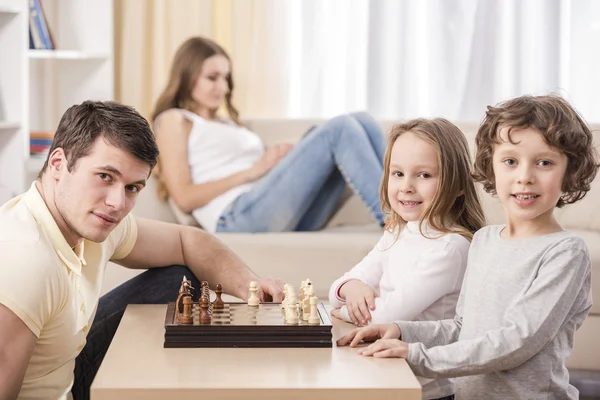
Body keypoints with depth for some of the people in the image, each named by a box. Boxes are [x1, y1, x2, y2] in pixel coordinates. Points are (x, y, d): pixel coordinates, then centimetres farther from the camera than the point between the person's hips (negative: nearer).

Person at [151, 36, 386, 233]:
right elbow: (183, 197, -3)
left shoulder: (228, 125, 35)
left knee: (360, 122, -8)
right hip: (239, 217, -7)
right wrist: (251, 172, -7)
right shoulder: (173, 121, 12)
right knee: (340, 129, -19)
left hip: (293, 217, 7)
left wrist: (286, 157, 2)